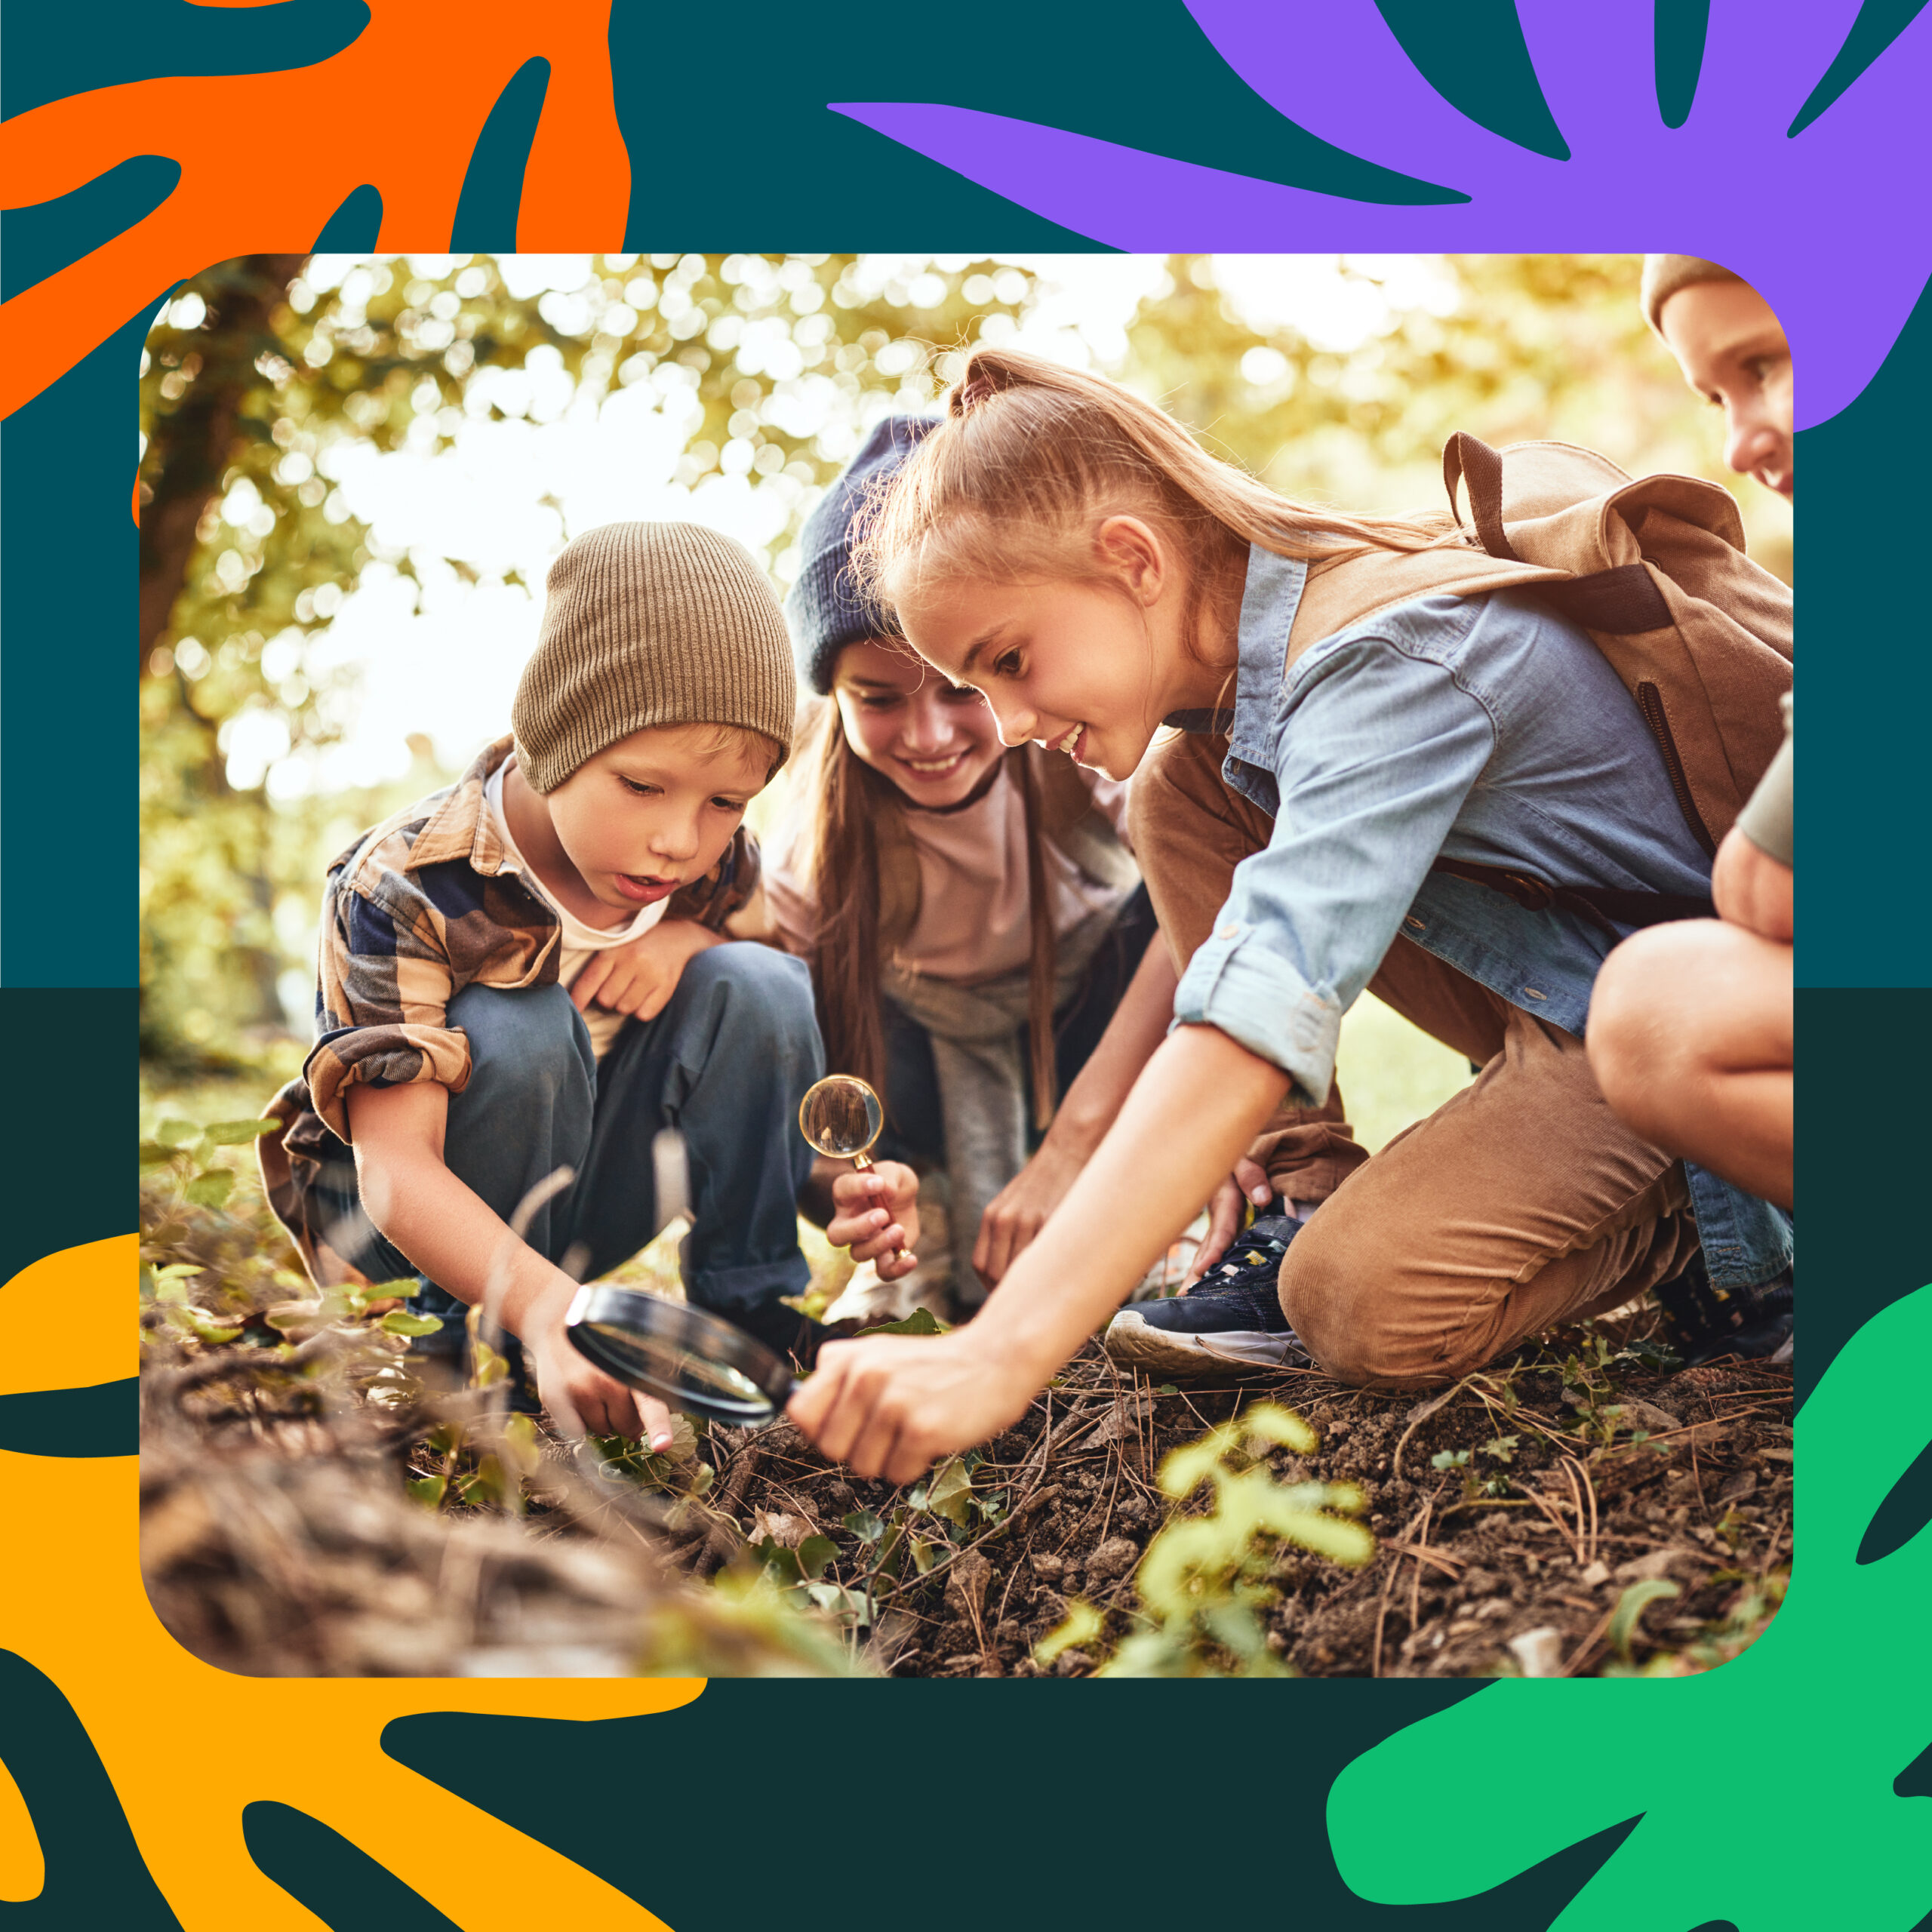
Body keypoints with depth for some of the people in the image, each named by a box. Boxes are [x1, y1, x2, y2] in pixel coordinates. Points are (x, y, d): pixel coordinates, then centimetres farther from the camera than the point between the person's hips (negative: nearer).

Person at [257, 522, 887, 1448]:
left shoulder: (716, 859, -12)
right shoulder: (404, 887, -28)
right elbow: (394, 1165, -36)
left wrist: (688, 938, -21)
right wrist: (539, 1303, -55)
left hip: (591, 1204, 4)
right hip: (429, 1218, -4)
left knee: (757, 983, -18)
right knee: (518, 1036, -35)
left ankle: (748, 1308, -9)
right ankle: (475, 1342, -15)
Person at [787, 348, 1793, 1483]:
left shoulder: (1385, 662, -30)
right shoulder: (1240, 644, -3)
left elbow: (1260, 1018, -41)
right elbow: (1223, 923, 10)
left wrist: (1000, 1356, -47)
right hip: (1550, 969, 8)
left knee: (1372, 1306, -26)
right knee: (1186, 791, -5)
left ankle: (1708, 1215, 0)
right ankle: (1302, 1215, -2)